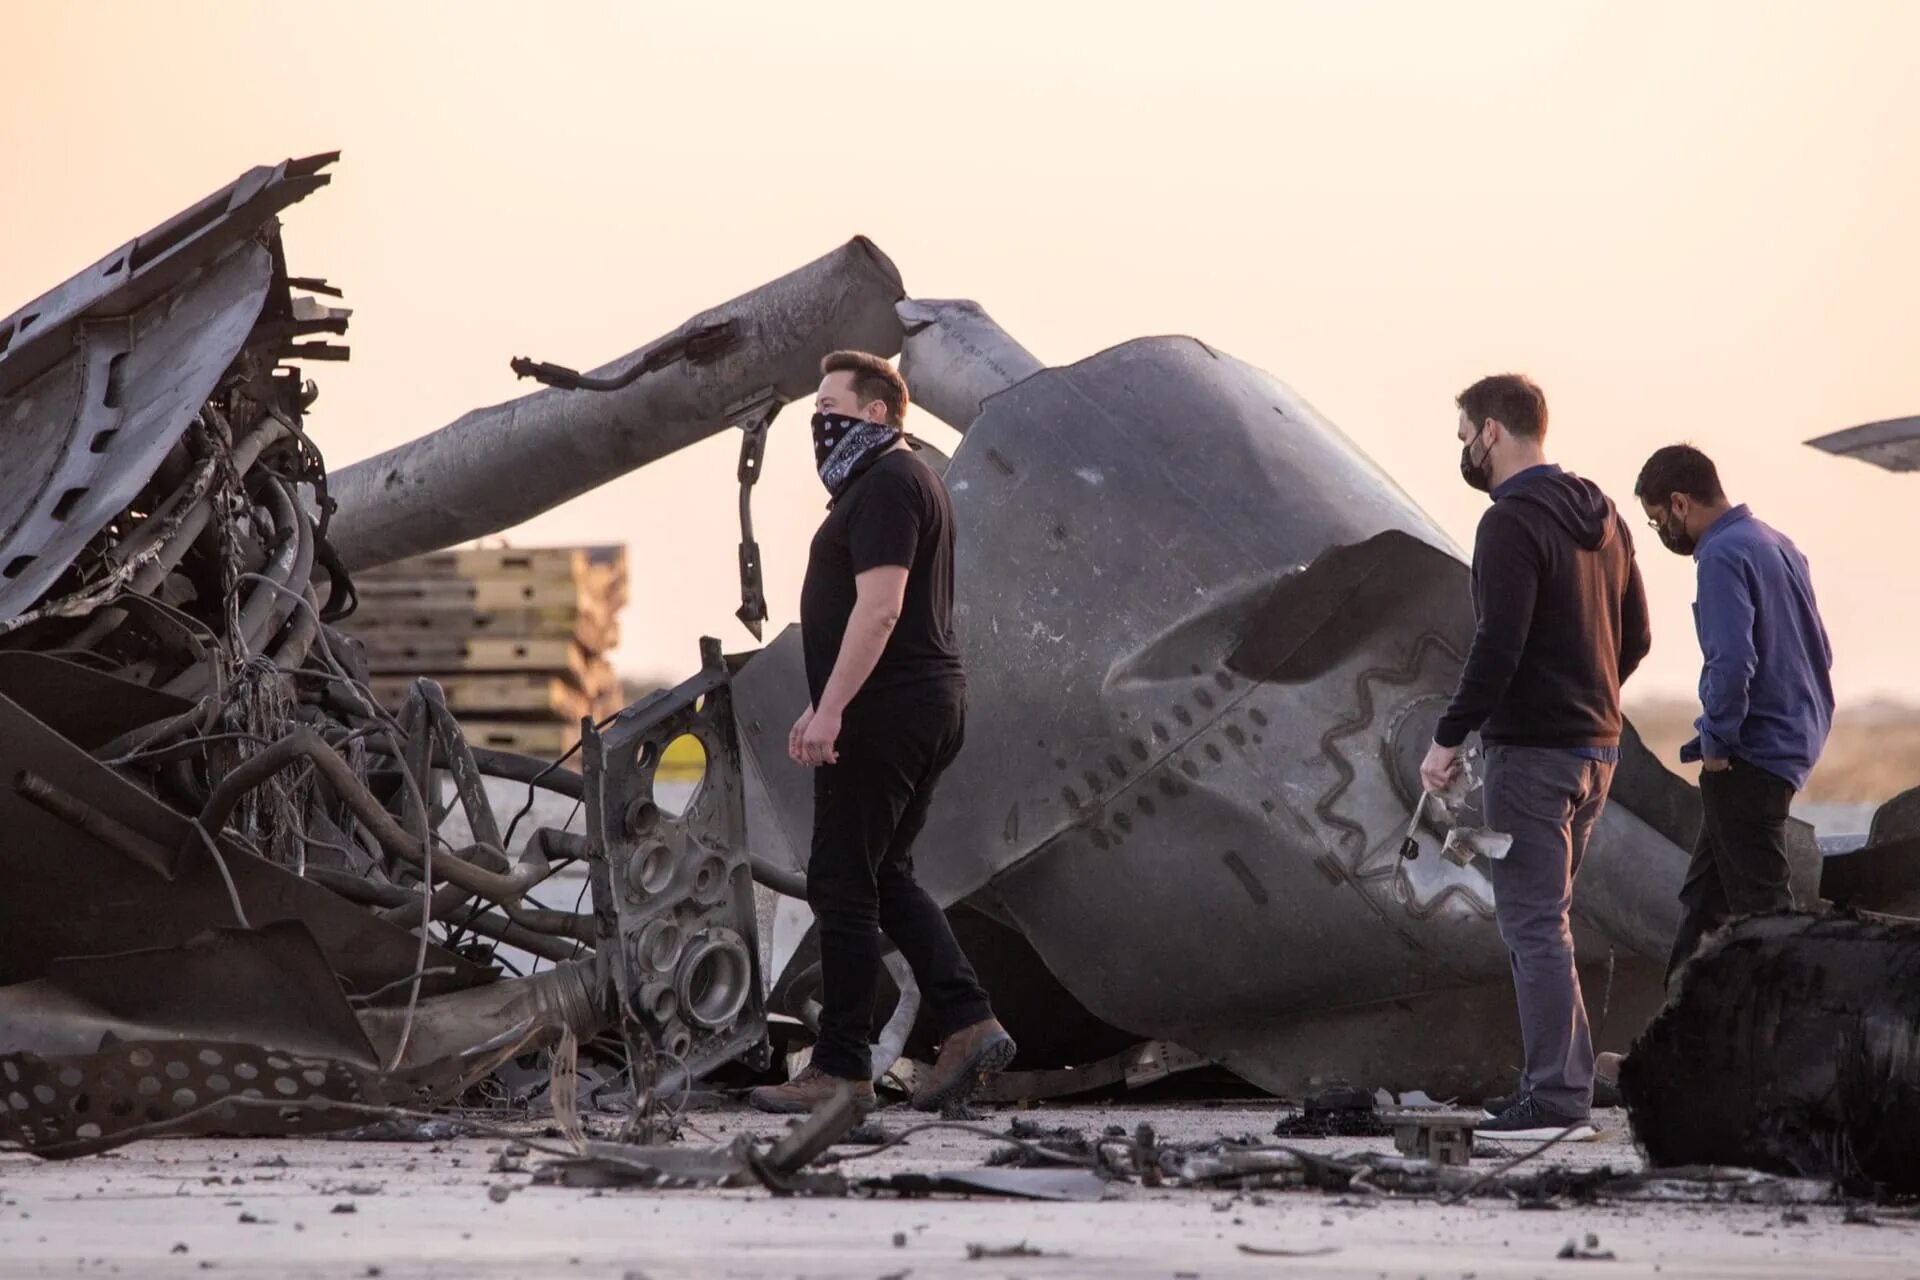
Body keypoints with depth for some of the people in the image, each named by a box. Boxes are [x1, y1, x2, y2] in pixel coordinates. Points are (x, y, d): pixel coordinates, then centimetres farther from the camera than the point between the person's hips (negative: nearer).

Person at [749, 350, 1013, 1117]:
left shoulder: (885, 486, -13)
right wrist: (826, 706, 26)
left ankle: (841, 1069, -4)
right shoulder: (897, 482, 21)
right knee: (883, 878, 15)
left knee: (842, 885, -6)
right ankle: (967, 1023, 4)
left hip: (884, 710, -11)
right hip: (928, 706, 11)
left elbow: (879, 606, -23)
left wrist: (831, 709, -26)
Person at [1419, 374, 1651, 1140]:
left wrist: (1449, 738, -17)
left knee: (1532, 923, -7)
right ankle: (1565, 1081, 17)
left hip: (1532, 751, -9)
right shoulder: (1602, 518, 13)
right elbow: (1634, 637, 17)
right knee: (1535, 918, 17)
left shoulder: (1511, 523, -15)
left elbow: (1498, 645, -22)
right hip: (1596, 746, 9)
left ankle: (1554, 1097, -8)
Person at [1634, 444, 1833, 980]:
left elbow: (1731, 661, -27)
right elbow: (1819, 650, 18)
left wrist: (1717, 741, -13)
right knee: (1705, 894, 16)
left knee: (1760, 904, -3)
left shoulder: (1723, 557, -17)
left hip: (1751, 756, -10)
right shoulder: (1777, 545, 13)